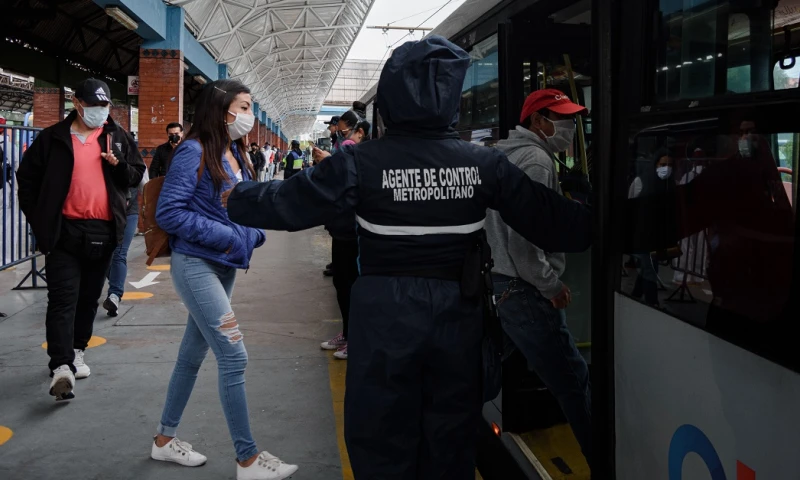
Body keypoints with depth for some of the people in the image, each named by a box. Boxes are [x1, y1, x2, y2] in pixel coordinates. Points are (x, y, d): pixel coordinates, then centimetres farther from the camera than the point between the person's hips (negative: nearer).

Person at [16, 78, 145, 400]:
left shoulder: (118, 137, 7)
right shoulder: (54, 138, 1)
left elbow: (137, 176, 9)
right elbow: (27, 177, 6)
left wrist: (118, 164, -12)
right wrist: (38, 219, 1)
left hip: (103, 231, 3)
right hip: (65, 231, -3)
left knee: (89, 297, 13)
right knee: (63, 299, -10)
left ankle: (76, 353, 28)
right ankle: (61, 366, -16)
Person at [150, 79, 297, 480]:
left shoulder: (235, 153, 8)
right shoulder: (194, 151, -15)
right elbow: (168, 212, -19)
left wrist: (253, 233, -2)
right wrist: (225, 236, -21)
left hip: (223, 266, 9)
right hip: (196, 265, -8)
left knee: (193, 352, 16)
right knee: (233, 357, -9)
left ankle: (165, 439, 31)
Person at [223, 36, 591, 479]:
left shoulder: (362, 162, -12)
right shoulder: (484, 164, -5)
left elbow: (289, 202, -4)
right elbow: (546, 218, 0)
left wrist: (236, 199, 15)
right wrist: (593, 226, 19)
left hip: (385, 314, -2)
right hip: (457, 314, 3)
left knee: (383, 439, 14)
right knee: (451, 440, 19)